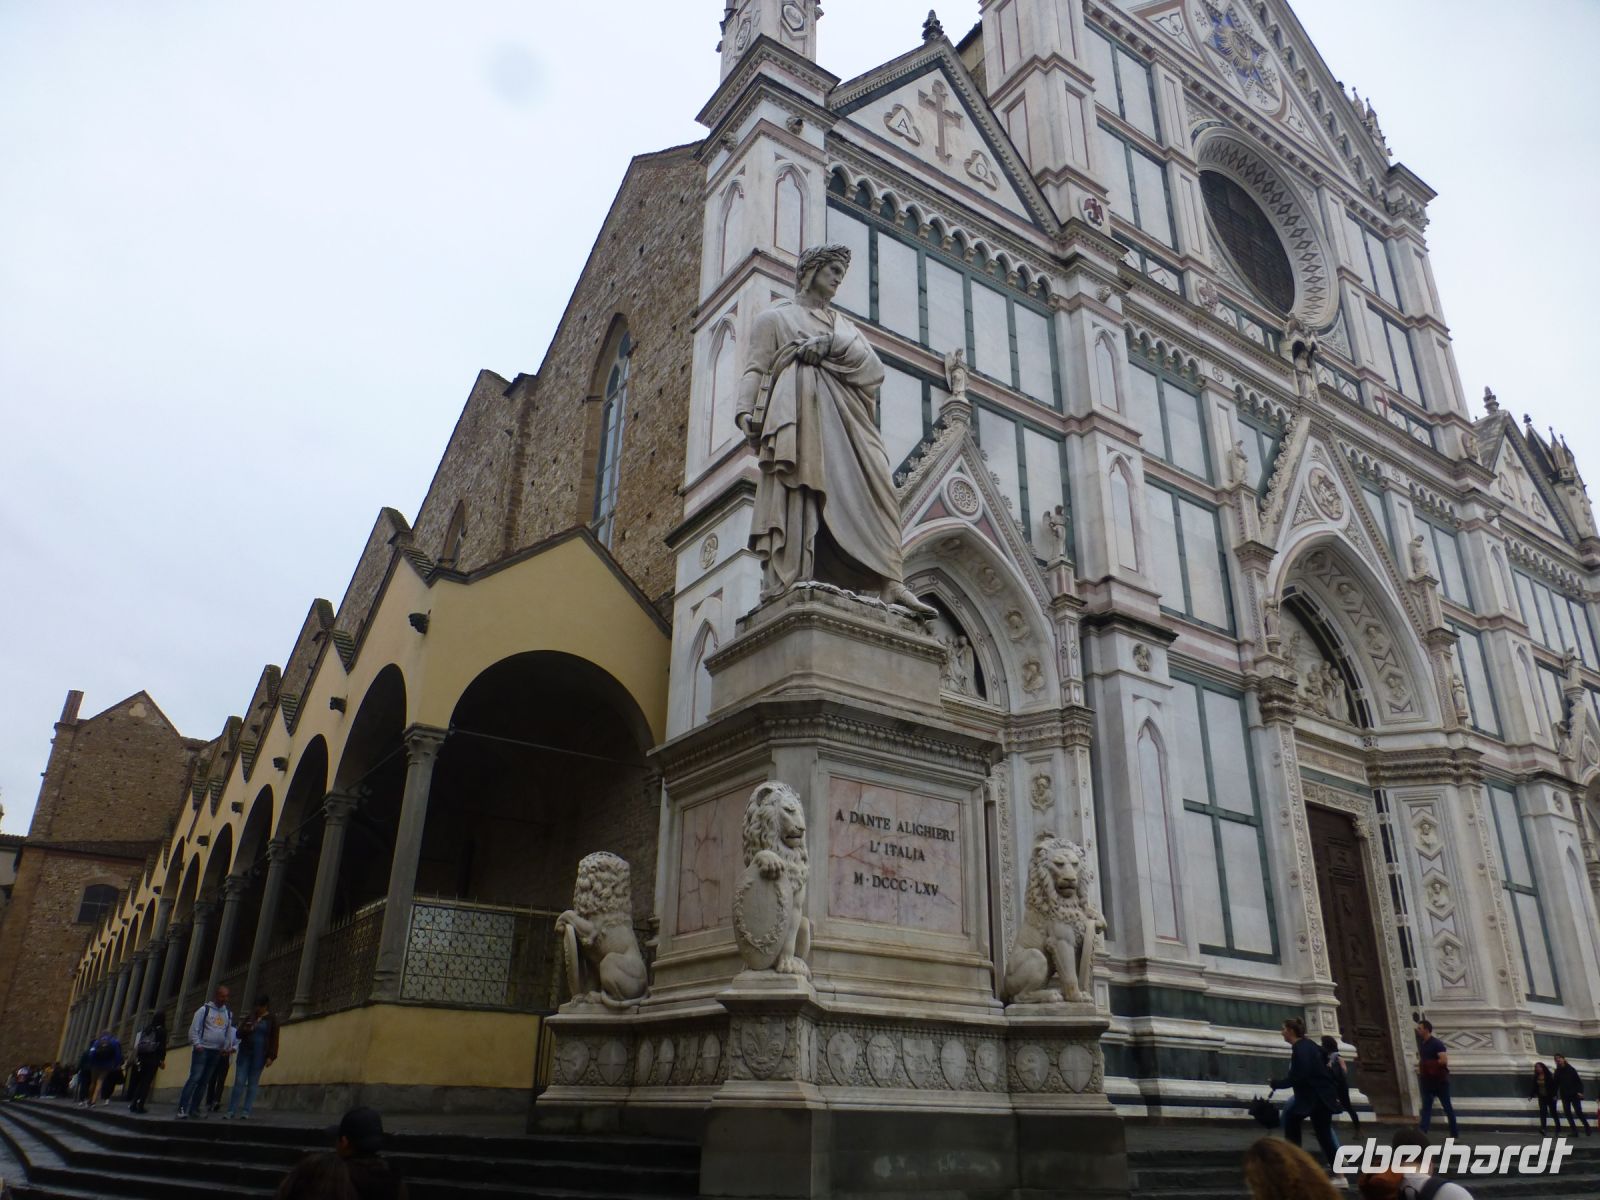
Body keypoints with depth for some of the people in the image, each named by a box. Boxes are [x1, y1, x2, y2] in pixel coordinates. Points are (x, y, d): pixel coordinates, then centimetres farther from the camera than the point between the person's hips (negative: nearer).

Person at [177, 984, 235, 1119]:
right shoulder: (204, 1009, -2)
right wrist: (197, 1044, -14)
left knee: (205, 1081, 7)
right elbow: (194, 1029, -5)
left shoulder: (228, 1014, 14)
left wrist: (227, 1047, 4)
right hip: (202, 1049, -5)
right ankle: (182, 1108, -13)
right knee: (195, 1078, -13)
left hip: (217, 1052, 5)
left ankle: (194, 1108, 12)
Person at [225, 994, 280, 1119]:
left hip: (259, 1055, -2)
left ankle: (246, 1112, 4)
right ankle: (231, 1111, 0)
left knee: (253, 1083, 1)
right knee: (239, 1081, -3)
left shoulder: (272, 1019, -1)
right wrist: (246, 1030, -16)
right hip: (245, 1052, 2)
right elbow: (239, 1034, 7)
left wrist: (271, 1057, -10)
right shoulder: (250, 1017, 8)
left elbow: (274, 1039, -3)